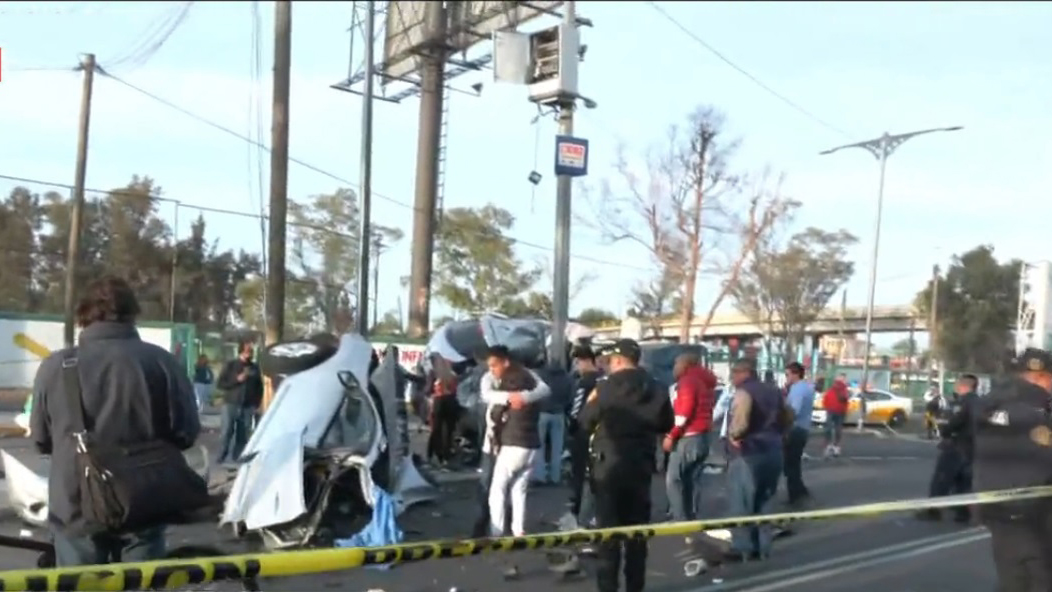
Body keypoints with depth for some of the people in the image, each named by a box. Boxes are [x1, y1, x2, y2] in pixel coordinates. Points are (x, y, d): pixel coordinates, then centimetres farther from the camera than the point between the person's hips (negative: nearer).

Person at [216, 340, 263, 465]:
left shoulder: (255, 368, 10)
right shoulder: (230, 365, 3)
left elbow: (259, 387, 15)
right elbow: (219, 384, -2)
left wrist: (257, 405, 7)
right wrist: (237, 379, -12)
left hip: (248, 407, 2)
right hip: (231, 404, -2)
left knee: (242, 436, 1)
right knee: (226, 433, -6)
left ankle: (236, 460, 7)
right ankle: (221, 460, 1)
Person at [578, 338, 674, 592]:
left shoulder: (607, 387, -11)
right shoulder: (655, 389, 2)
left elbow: (586, 422, -5)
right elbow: (666, 424, 12)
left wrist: (591, 403, 14)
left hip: (609, 463, -4)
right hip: (641, 463, 4)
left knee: (608, 525, 2)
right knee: (637, 526, 12)